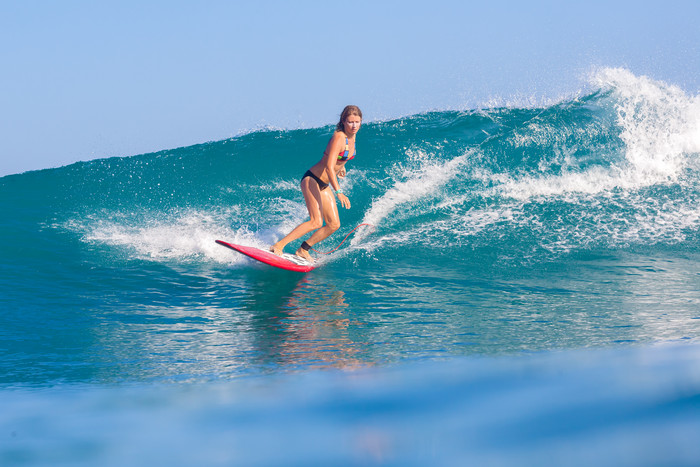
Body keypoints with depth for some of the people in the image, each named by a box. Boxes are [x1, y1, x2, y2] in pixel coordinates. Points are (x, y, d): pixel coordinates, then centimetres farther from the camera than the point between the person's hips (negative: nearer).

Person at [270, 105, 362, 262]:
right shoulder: (339, 137, -24)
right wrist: (339, 192, -40)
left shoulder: (351, 136, 2)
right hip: (311, 179, -9)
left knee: (333, 225, 4)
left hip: (324, 184, 9)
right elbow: (329, 167, -32)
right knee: (316, 222, -23)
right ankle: (279, 246, -20)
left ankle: (303, 250, 14)